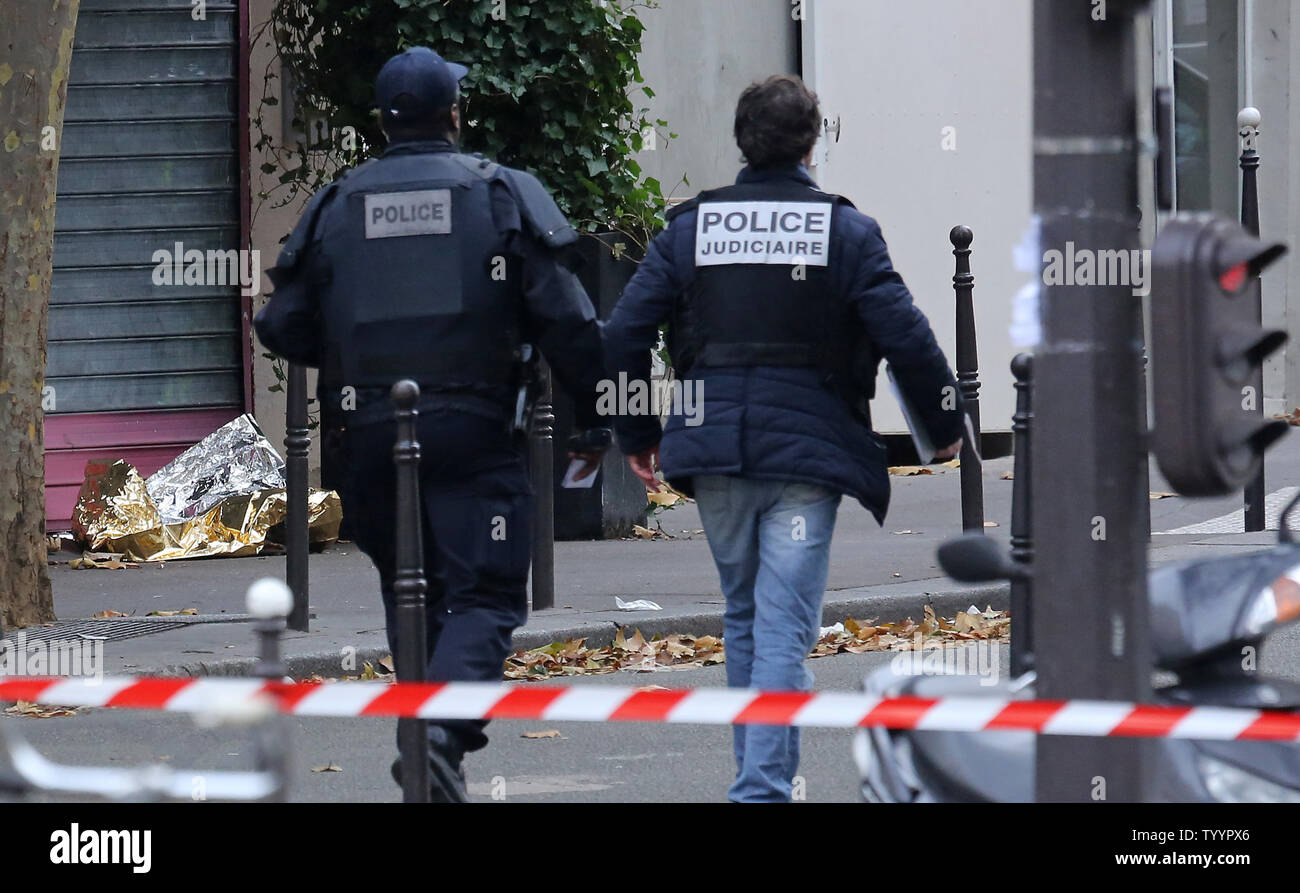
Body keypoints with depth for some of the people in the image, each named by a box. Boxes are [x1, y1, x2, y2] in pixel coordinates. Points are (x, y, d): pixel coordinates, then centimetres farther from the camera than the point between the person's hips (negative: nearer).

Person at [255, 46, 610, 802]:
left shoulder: (336, 207, 7)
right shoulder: (504, 195, 0)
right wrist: (591, 422, 6)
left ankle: (428, 736, 16)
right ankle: (443, 728, -25)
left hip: (366, 436, 3)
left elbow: (282, 327, 8)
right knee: (486, 597, -3)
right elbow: (568, 322, -4)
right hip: (472, 430, -3)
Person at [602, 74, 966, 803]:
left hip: (714, 448, 3)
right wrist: (946, 422, 7)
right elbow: (906, 337, -8)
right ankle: (765, 786, -15)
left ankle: (759, 775, 26)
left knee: (745, 618, 18)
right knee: (785, 627, -6)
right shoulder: (846, 231, -2)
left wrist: (637, 434, 14)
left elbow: (624, 334, 2)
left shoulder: (690, 228, 5)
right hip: (807, 453, -3)